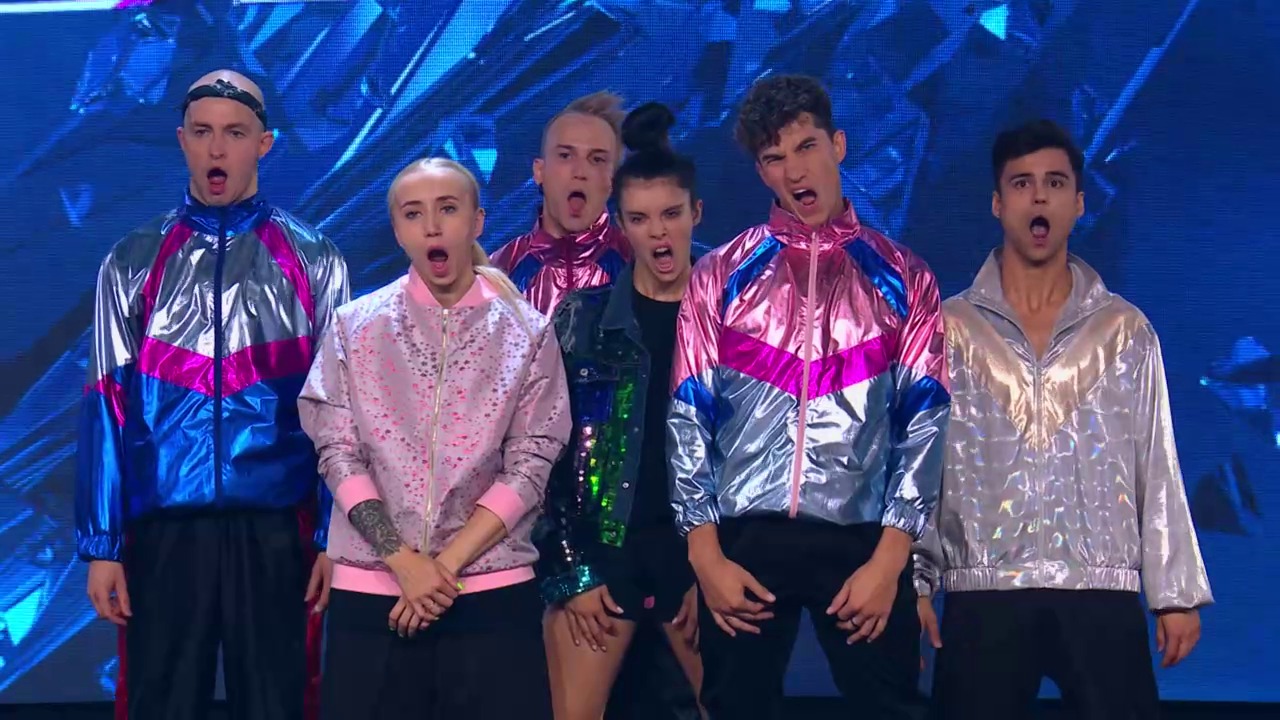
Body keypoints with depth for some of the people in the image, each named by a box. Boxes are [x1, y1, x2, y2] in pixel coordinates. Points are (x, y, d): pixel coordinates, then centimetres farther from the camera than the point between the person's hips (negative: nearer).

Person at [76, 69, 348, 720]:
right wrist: (101, 543, -1)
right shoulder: (134, 262, 6)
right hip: (164, 529, 1)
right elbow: (106, 405, 4)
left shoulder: (312, 263, 5)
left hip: (276, 530, 0)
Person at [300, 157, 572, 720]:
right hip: (370, 590, 1)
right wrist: (404, 562, -11)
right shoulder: (354, 327, 5)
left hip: (490, 592, 0)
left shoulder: (527, 332, 3)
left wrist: (449, 563, -11)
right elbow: (338, 454, 0)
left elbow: (529, 466, -2)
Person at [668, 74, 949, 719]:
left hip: (863, 543, 0)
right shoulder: (721, 276, 8)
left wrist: (889, 557, -8)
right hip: (744, 541, 1)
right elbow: (688, 416, 4)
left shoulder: (901, 279, 7)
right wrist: (705, 551, -5)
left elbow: (925, 421, 1)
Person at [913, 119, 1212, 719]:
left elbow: (1157, 467, 9)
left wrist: (1178, 593, 5)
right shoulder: (948, 329, 7)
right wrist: (911, 582, -2)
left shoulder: (1126, 330, 9)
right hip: (983, 596, 0)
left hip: (1103, 596, 1)